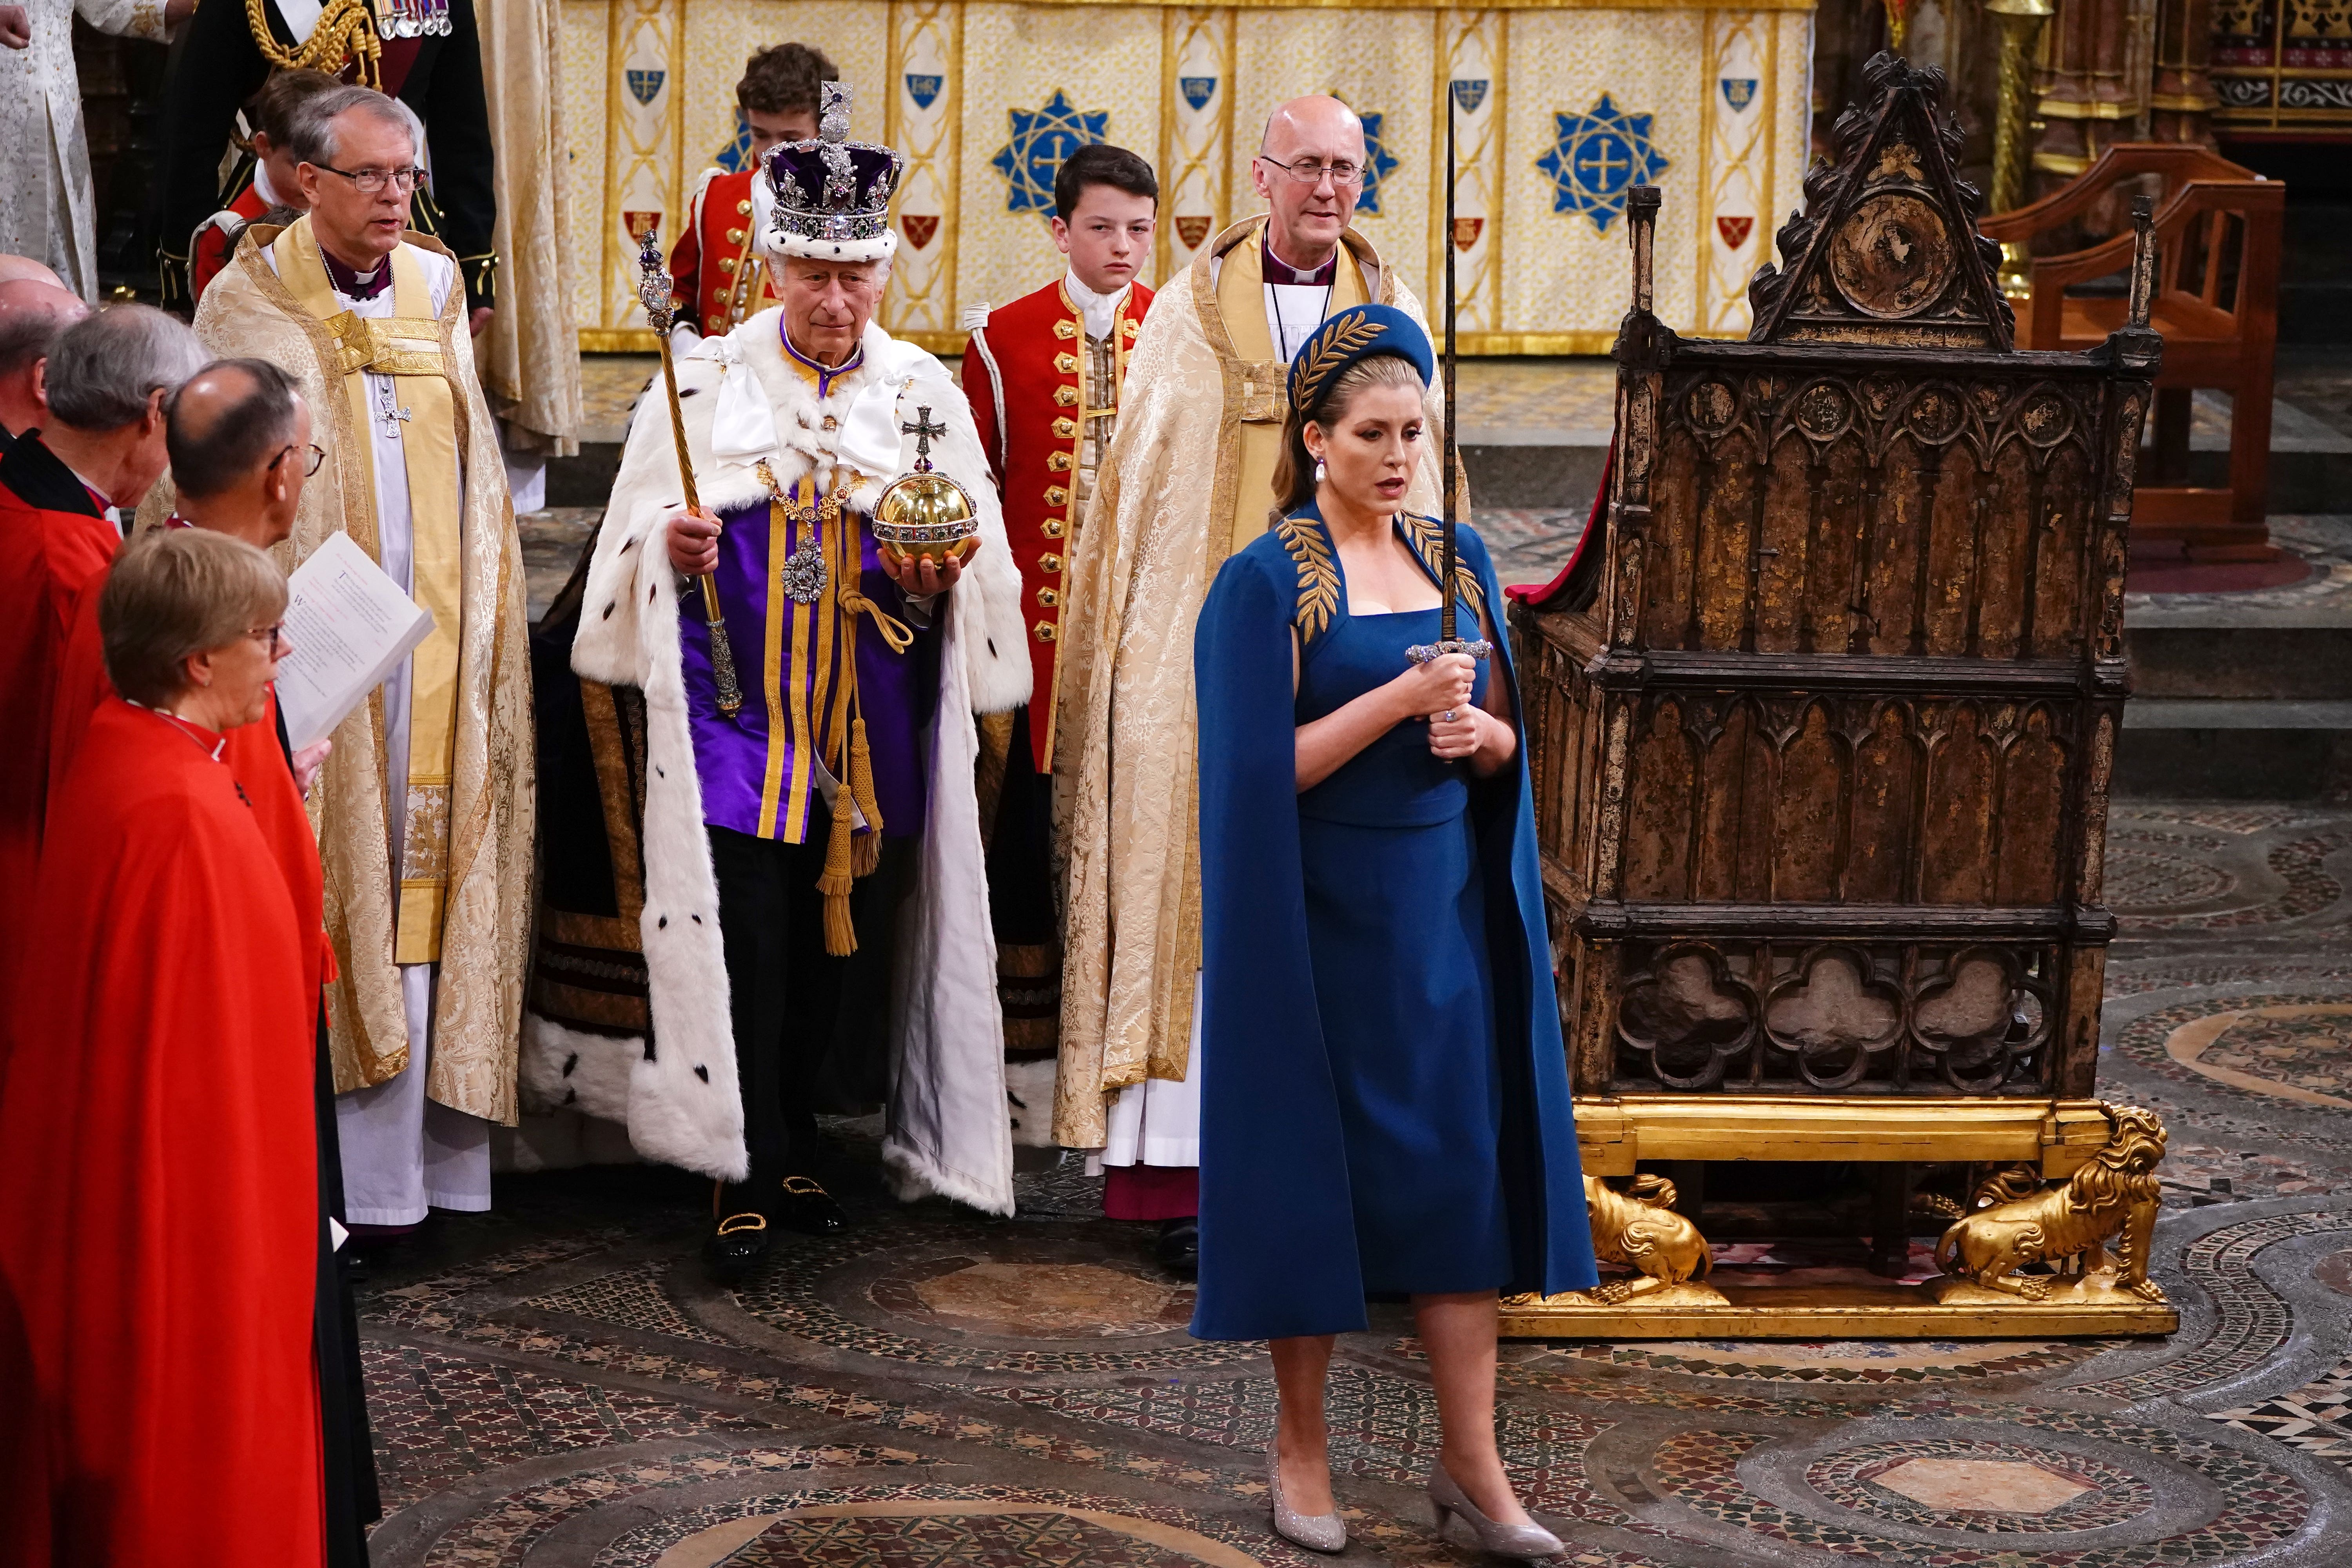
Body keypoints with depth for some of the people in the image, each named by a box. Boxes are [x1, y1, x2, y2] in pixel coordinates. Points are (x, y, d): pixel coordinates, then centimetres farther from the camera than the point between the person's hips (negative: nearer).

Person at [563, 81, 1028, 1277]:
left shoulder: (925, 394, 6)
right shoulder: (704, 382, 3)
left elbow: (979, 564, 7)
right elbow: (636, 538, 6)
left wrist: (934, 580, -15)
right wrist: (671, 549, -16)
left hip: (871, 726, 2)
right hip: (733, 712, -2)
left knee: (841, 943, 8)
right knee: (745, 944, -7)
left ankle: (792, 1143, 25)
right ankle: (748, 1177, 3)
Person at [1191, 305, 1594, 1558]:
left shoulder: (1459, 562, 8)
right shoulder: (1263, 581, -8)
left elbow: (1506, 739, 11)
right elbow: (1262, 767, -14)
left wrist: (1480, 732, -11)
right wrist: (1400, 697, -23)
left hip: (1444, 911, 4)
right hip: (1322, 919, -4)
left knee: (1461, 1166, 1)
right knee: (1316, 1168, 3)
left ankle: (1471, 1461, 6)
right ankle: (1300, 1444, 18)